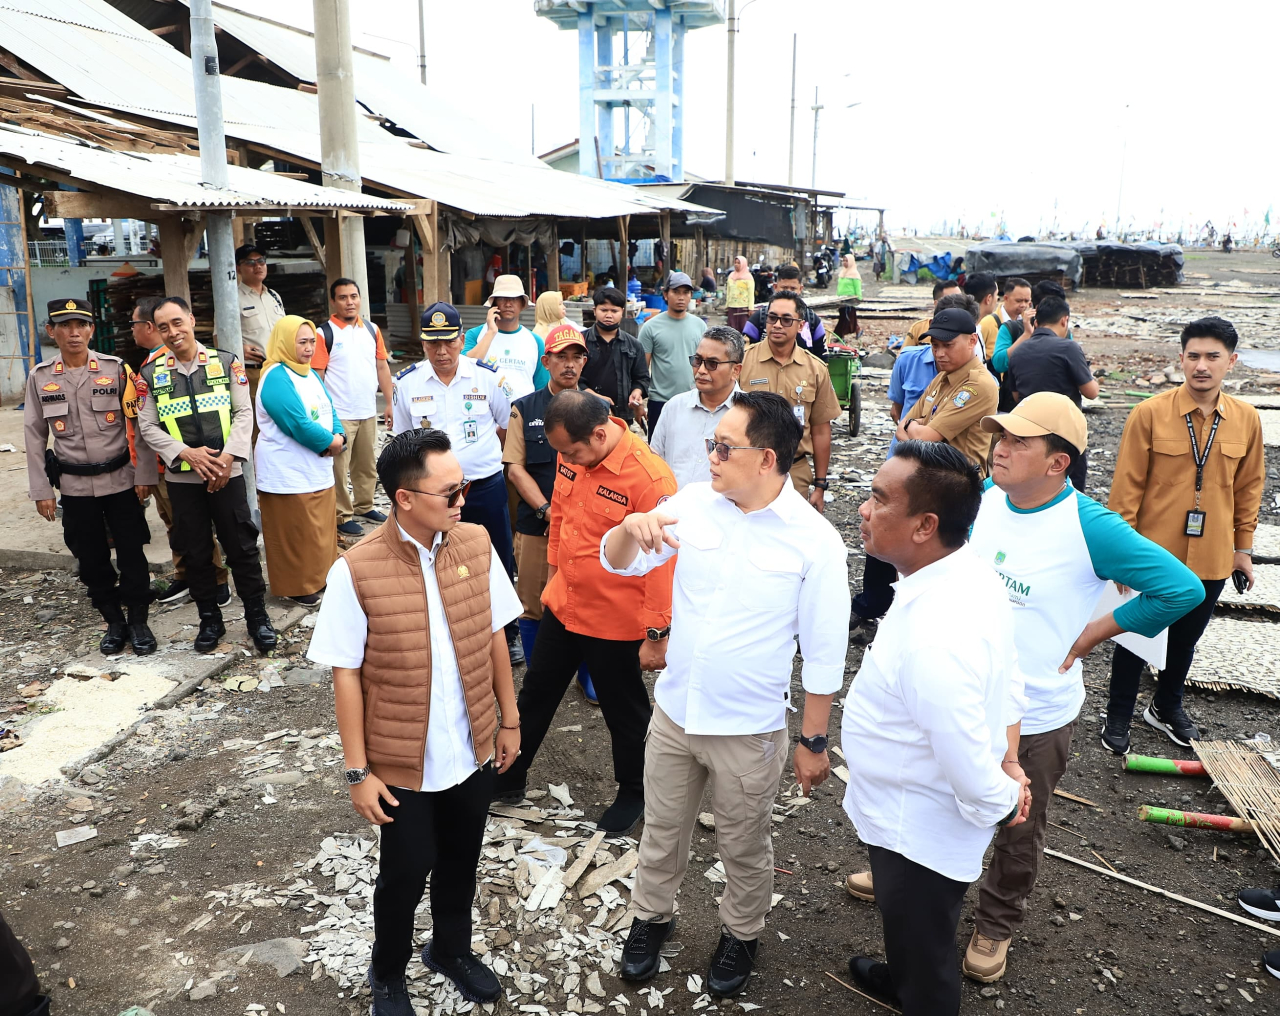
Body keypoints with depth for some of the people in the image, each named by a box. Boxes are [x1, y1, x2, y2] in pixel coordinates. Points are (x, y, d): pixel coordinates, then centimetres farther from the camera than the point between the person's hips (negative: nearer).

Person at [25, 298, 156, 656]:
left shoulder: (117, 369, -5)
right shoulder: (39, 377, 0)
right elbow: (34, 437, 4)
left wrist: (144, 475, -5)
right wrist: (41, 490, 2)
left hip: (121, 481, -2)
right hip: (75, 487, 2)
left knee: (131, 555, 4)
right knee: (91, 560, 10)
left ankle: (138, 621, 19)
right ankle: (114, 622, 25)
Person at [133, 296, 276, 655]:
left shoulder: (226, 363, 1)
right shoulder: (151, 374, 3)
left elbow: (244, 413, -2)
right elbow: (148, 428, 1)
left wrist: (228, 455, -13)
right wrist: (187, 453, -14)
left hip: (226, 473, -1)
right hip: (182, 477, 2)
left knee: (241, 546, 2)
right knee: (195, 553, 10)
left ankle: (257, 615, 17)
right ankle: (210, 620, 24)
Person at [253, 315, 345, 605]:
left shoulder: (311, 374, 12)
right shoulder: (276, 379, -17)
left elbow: (329, 411, 9)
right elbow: (299, 426, -24)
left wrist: (338, 437, -11)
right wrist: (330, 443, -13)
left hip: (317, 470, 9)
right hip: (288, 473, -9)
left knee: (320, 529, 15)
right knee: (294, 534, 1)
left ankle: (318, 576, 28)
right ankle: (296, 586, 12)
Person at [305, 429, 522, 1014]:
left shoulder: (476, 543, -9)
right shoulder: (356, 571, -20)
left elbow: (494, 635, 2)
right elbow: (346, 675, -13)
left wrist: (510, 720, 7)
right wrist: (358, 771, -10)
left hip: (474, 749, 4)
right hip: (404, 762, -3)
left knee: (461, 859, 22)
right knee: (406, 871, 15)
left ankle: (451, 949, 50)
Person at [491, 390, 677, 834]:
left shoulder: (649, 478, -27)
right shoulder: (572, 456, -6)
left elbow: (662, 562, -22)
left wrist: (657, 636, -18)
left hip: (616, 621, -6)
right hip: (562, 606, 7)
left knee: (624, 712, 15)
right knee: (535, 694, 21)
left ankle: (634, 793, 40)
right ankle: (507, 778, 42)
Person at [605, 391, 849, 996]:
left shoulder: (815, 541, -18)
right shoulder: (694, 503, -9)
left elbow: (823, 654, -10)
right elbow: (619, 563, -4)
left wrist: (814, 742, -5)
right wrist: (630, 527, -27)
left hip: (749, 730, -3)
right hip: (673, 713, 3)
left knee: (742, 847, 20)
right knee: (661, 832, 23)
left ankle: (741, 935, 48)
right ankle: (651, 917, 50)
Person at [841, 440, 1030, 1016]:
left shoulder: (935, 639, -40)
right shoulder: (973, 574, -9)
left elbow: (967, 760, -31)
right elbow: (1002, 682, 4)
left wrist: (1000, 803, -11)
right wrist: (1008, 766, 8)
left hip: (919, 833, -9)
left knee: (925, 964, 19)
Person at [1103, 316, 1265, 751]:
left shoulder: (1247, 420, -1)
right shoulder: (1150, 413, -12)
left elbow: (1248, 487, 8)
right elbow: (1127, 486, -10)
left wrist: (1243, 547, 10)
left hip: (1211, 558, 4)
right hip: (1154, 553, -3)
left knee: (1186, 637, 20)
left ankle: (1166, 707, 42)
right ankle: (1118, 716, 28)